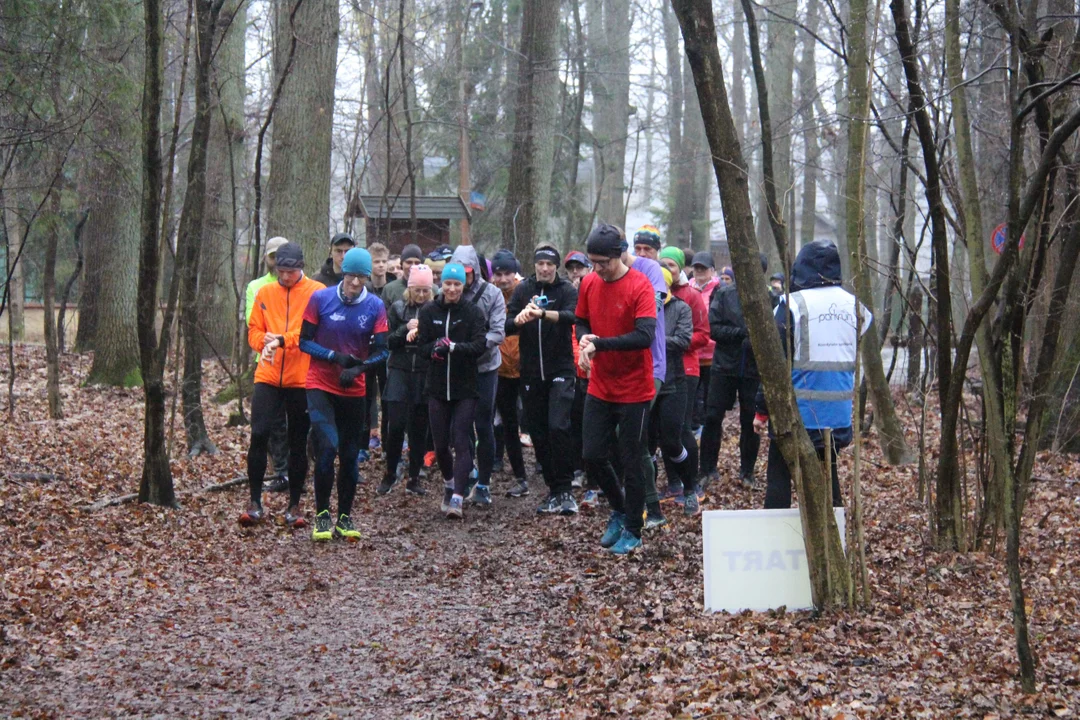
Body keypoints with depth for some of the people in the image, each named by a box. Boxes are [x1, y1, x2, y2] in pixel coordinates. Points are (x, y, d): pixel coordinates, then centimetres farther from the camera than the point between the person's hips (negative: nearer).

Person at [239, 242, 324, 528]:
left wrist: (282, 340, -23)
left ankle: (294, 505, 16)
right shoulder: (265, 293, 9)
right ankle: (255, 502, 3)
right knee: (259, 435, -7)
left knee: (298, 443, 6)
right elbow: (254, 330, 8)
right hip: (268, 376, 2)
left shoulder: (316, 293, -2)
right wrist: (264, 343, -14)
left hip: (302, 379, -2)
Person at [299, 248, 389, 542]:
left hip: (354, 390, 3)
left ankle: (344, 517, 22)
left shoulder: (375, 306, -2)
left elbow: (381, 351, -3)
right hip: (321, 386, -2)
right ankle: (322, 514, -2)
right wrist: (335, 356, -17)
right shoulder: (321, 299, -6)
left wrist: (358, 367, -21)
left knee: (350, 456, 7)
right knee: (327, 446, -17)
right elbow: (304, 341, -3)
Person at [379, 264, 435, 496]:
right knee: (396, 423, -6)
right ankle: (390, 474, 10)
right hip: (400, 371, 0)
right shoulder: (398, 308, 4)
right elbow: (388, 341, 2)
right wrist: (406, 329, -14)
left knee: (419, 428, 5)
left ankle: (414, 478, 14)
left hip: (425, 373, 0)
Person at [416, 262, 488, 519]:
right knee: (440, 443, 10)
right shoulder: (428, 311, 3)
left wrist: (452, 347, -27)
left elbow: (480, 346, -13)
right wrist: (435, 348, -21)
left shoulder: (473, 312, -4)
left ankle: (457, 498, -15)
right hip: (437, 388, 3)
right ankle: (449, 483, 37)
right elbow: (422, 345, 1)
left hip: (465, 389, -3)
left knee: (461, 442, -9)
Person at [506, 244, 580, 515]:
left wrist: (542, 313, -40)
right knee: (538, 433, 7)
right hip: (531, 373, 4)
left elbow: (570, 316, -22)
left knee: (558, 427, -16)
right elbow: (507, 326, 0)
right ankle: (554, 490, 17)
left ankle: (565, 489, -9)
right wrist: (519, 319, -24)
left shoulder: (567, 290, -2)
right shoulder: (524, 290, 7)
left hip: (560, 371, -4)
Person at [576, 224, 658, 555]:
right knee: (592, 456, 7)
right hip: (599, 389, 5)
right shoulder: (589, 283, 1)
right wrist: (584, 339, -9)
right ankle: (619, 509, 32)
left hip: (634, 391, -5)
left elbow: (645, 336, -25)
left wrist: (599, 344, -28)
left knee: (631, 463, 4)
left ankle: (632, 531, 19)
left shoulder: (640, 286, -16)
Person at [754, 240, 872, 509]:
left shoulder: (792, 305, -12)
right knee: (828, 474, 17)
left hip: (797, 413, -5)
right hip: (839, 414, 5)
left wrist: (762, 410, -4)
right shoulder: (855, 305, 4)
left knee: (779, 477, 5)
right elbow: (861, 359, 13)